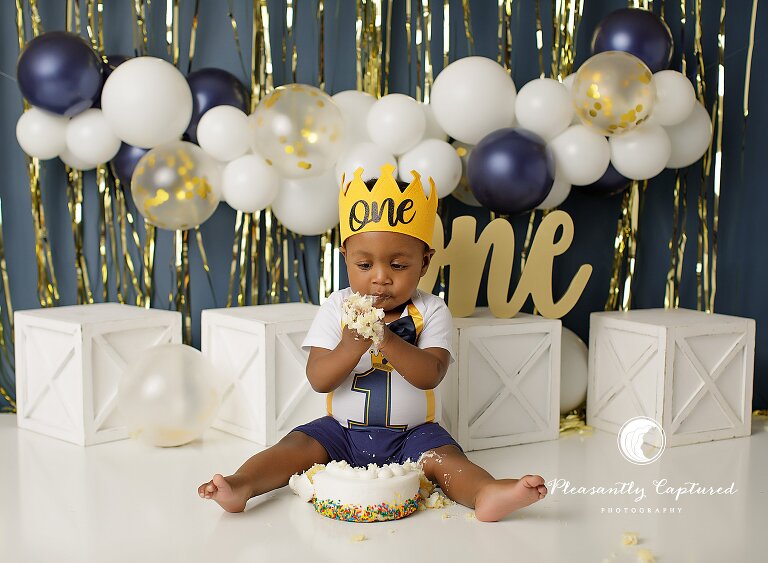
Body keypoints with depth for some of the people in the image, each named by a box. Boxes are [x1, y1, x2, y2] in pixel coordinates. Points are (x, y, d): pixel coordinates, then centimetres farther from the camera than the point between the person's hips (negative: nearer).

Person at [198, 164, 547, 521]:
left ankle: (486, 493, -50)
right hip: (343, 431, 2)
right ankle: (241, 485, -35)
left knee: (443, 457, -27)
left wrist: (387, 340, -34)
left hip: (411, 434, -2)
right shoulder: (336, 308, -2)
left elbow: (430, 375, -18)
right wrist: (351, 346, -30)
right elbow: (319, 380, -9)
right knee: (297, 446, -20)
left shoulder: (431, 311, -5)